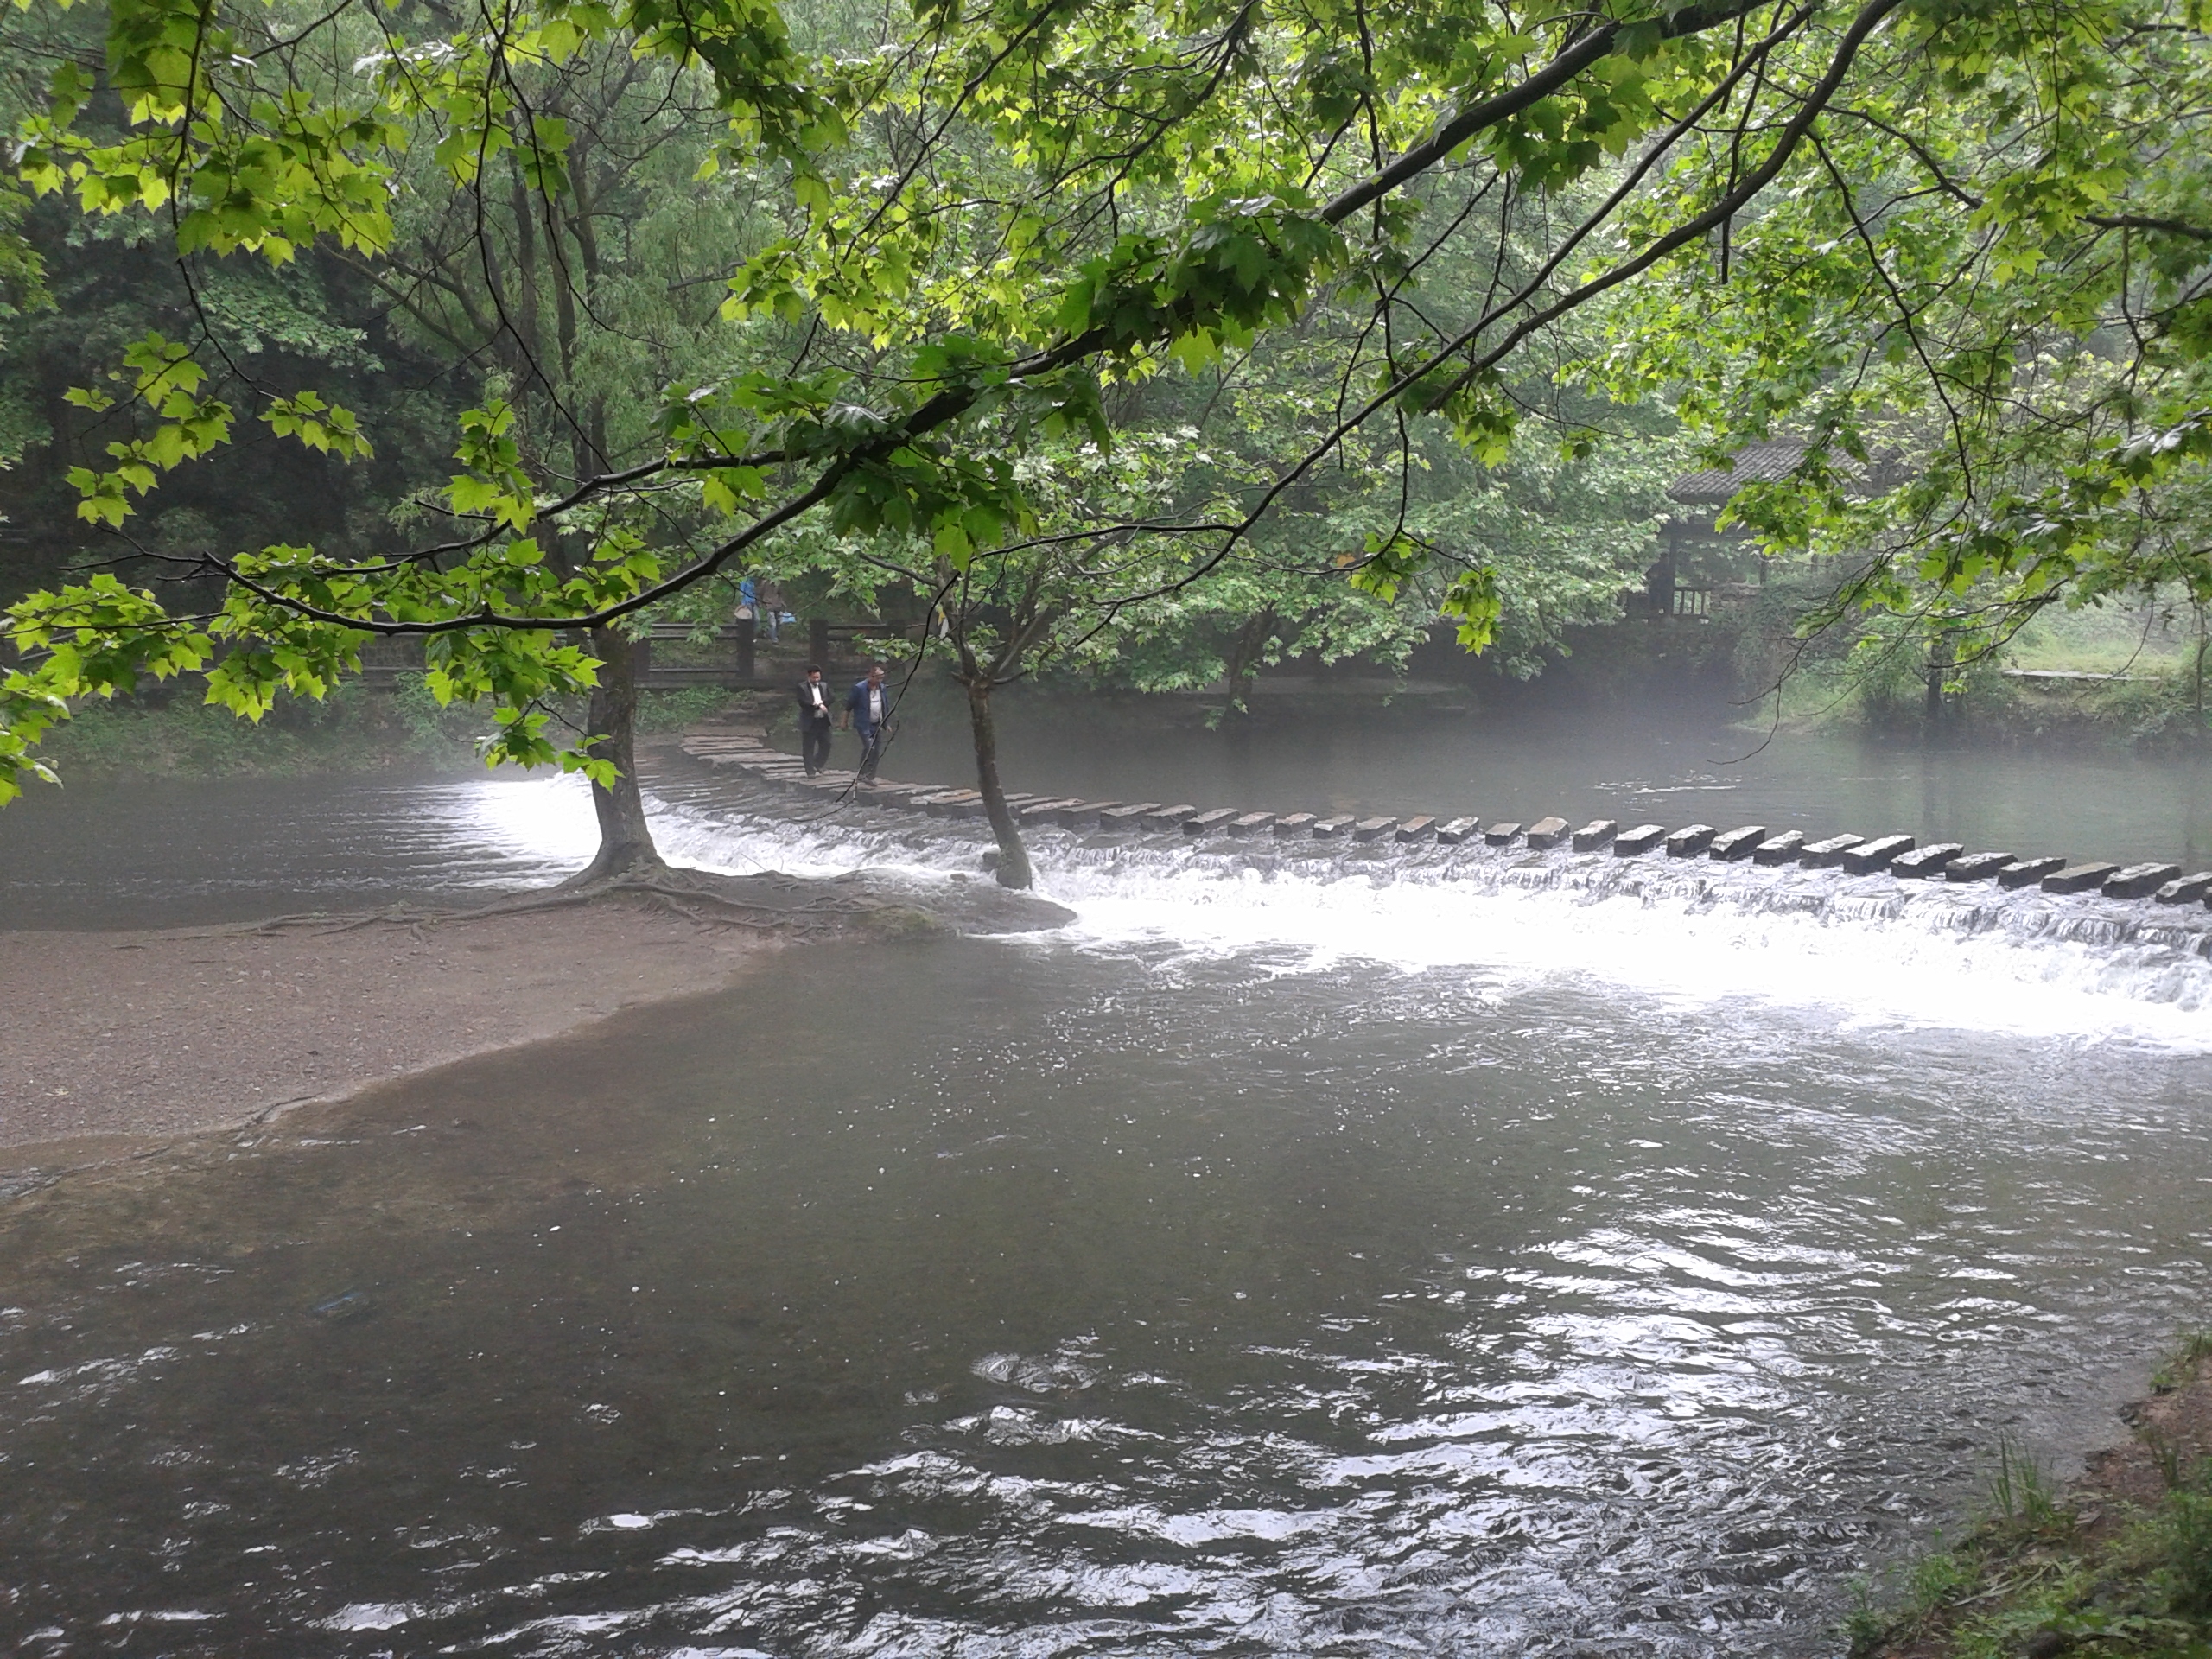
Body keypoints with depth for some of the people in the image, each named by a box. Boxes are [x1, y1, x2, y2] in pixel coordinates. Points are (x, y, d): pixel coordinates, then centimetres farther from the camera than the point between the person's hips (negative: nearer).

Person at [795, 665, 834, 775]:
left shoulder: (824, 686, 10)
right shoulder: (802, 687, -6)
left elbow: (830, 699, 2)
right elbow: (803, 702, -18)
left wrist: (820, 703, -16)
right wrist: (819, 706, -21)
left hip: (823, 721, 5)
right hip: (809, 723, -4)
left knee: (826, 744, 5)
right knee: (808, 748, 1)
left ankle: (817, 764, 26)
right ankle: (810, 771, 9)